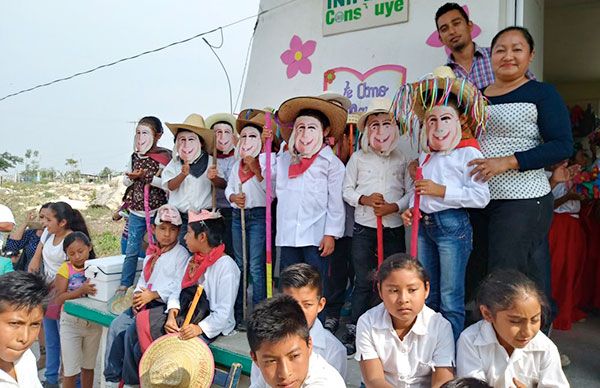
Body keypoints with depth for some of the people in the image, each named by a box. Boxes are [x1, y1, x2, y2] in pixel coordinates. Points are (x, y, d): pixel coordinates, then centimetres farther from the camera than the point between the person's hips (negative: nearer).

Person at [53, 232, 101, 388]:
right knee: (71, 370, 1)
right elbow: (58, 299, -14)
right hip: (71, 322, -2)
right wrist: (81, 290, -27)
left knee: (88, 366, 16)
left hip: (94, 321, 2)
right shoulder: (66, 268, -7)